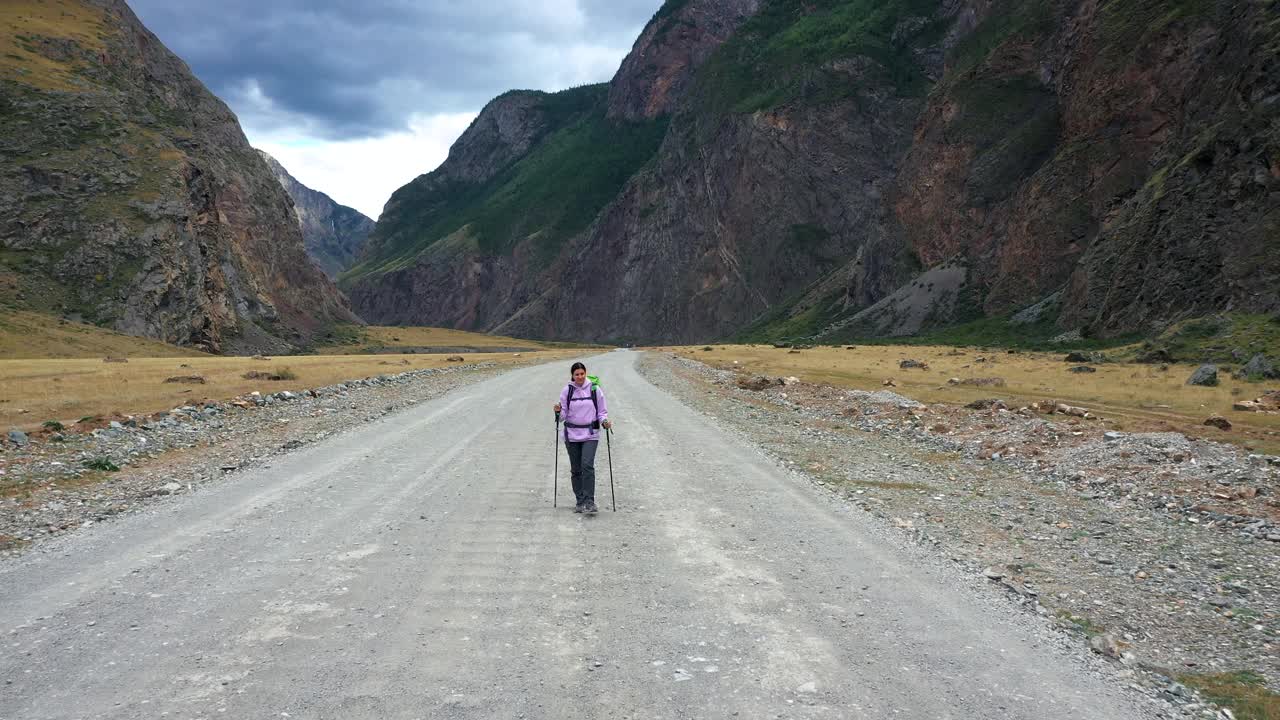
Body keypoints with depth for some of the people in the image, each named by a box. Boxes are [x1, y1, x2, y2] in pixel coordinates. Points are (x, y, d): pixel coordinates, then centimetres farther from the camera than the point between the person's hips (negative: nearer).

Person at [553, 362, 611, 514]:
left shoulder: (595, 389, 0)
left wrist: (604, 421, -12)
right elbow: (564, 413, 4)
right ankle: (580, 501, 19)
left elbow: (602, 411, 7)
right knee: (576, 469, 8)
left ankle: (589, 502, -15)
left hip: (590, 434, -2)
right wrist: (558, 411, -17)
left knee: (587, 465, -17)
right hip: (572, 434, 2)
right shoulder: (567, 390, 1)